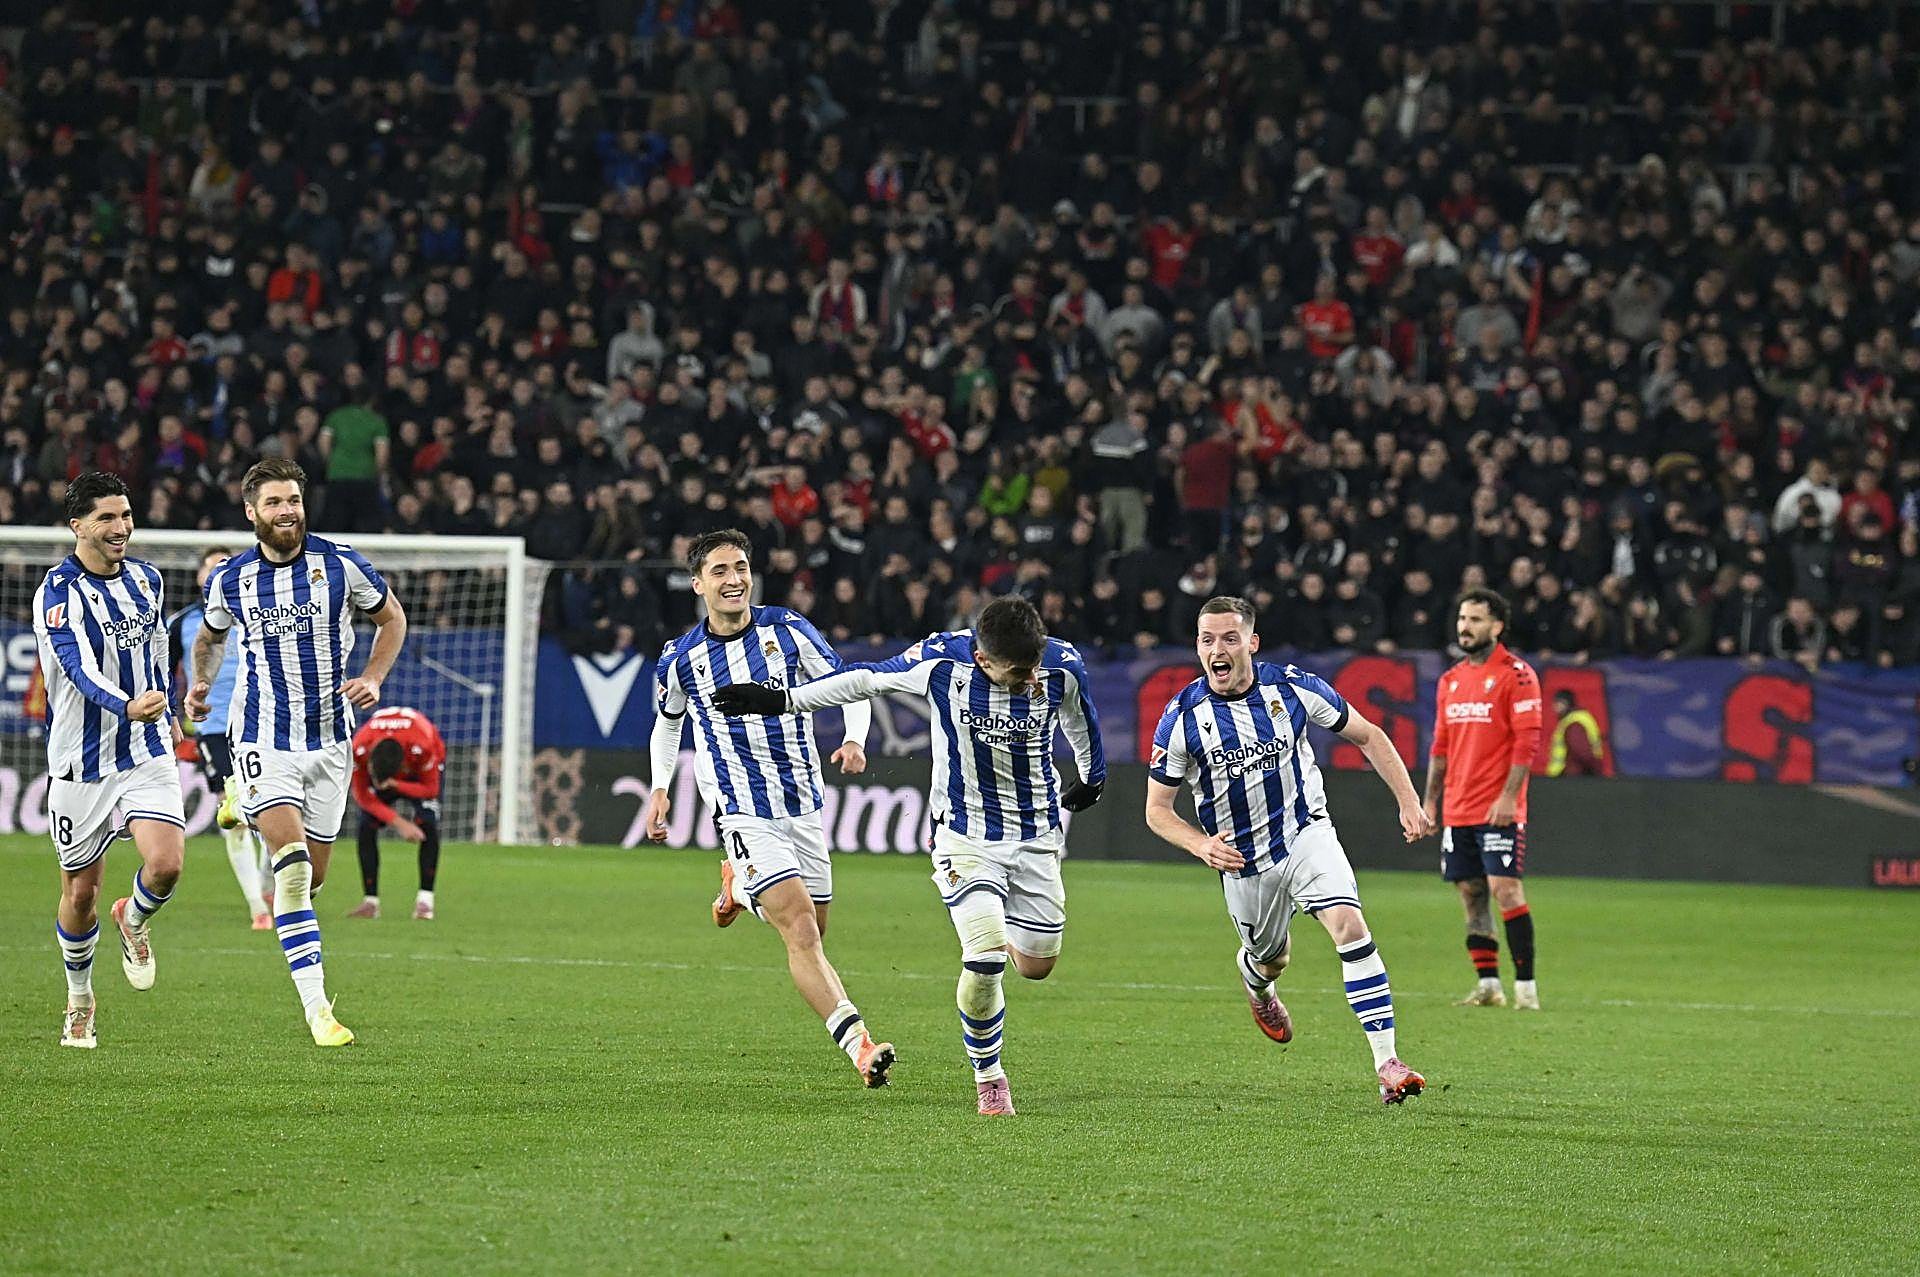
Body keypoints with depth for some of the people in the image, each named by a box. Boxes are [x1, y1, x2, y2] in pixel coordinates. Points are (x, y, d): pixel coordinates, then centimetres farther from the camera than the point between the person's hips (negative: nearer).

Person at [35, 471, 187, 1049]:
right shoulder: (59, 593, -16)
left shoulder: (146, 578, 4)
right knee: (80, 894, 5)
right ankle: (79, 998, 30)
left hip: (147, 753, 4)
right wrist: (128, 707, -48)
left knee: (166, 864, -17)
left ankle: (134, 921, 18)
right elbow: (80, 668, -31)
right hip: (80, 763, -4)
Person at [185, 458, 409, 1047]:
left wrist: (373, 677, -4)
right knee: (292, 861, -20)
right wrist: (202, 683, 3)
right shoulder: (230, 578, -1)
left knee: (312, 876, 8)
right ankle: (315, 1006, -21)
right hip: (262, 738, -2)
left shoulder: (341, 564, -5)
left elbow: (391, 618, 10)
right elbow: (211, 635, 20)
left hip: (328, 737, 2)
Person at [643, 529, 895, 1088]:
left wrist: (854, 740, -14)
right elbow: (668, 721, 19)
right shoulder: (681, 659, -2)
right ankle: (859, 1044, -25)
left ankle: (740, 885, 42)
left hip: (804, 804, 3)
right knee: (802, 931, -18)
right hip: (744, 814, -3)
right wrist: (659, 790, 10)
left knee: (814, 929, 13)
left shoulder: (786, 629, -2)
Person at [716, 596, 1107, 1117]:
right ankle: (987, 1075, 4)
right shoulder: (942, 660, -22)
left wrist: (1092, 778, 25)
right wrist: (782, 701, 0)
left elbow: (1082, 720, 8)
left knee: (1036, 965, 8)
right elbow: (865, 680, -5)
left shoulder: (1062, 666, -16)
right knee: (985, 960, -18)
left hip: (1037, 834, 3)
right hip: (965, 833, -3)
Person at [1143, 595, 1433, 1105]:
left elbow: (1367, 736, 3)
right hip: (1241, 859, 1)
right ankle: (1253, 978, 59)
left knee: (1350, 926, -23)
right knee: (1272, 959, 17)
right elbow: (1157, 809, -5)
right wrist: (1202, 846, -24)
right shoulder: (1182, 717, -13)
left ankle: (1387, 1063, -23)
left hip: (1306, 834, -1)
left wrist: (1409, 802, -4)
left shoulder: (1292, 687, -12)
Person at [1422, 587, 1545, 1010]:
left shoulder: (1516, 674, -6)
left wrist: (1508, 797, -19)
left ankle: (1525, 985, -6)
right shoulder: (1451, 679, 15)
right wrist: (1430, 801, 14)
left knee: (1505, 888, -10)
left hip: (1498, 811, -7)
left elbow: (1527, 741, -12)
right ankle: (1488, 984, 11)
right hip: (1456, 811, 7)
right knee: (1471, 894, 6)